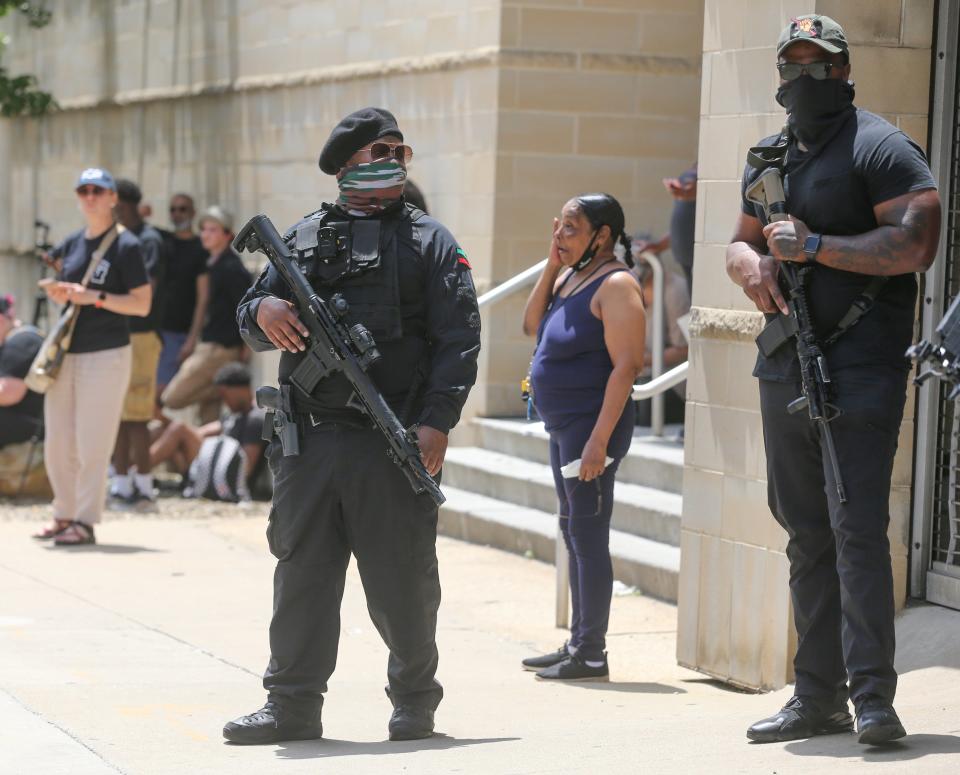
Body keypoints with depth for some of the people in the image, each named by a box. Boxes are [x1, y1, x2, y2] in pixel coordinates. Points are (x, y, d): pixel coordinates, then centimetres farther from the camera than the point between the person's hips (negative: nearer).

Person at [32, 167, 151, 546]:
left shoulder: (126, 246, -6)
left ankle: (85, 522, -3)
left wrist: (94, 297, -20)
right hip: (66, 353, 7)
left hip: (106, 355, -7)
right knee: (56, 444, 9)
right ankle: (64, 514, 22)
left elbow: (142, 304, -12)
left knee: (92, 444, -8)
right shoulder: (71, 244, 13)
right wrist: (56, 291, 0)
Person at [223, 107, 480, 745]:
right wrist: (264, 313, -7)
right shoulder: (304, 236, 15)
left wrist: (437, 422, -13)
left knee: (402, 581, 2)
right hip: (310, 442, 3)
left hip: (394, 445, -3)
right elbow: (252, 319, 19)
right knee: (302, 572, 5)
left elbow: (459, 340, -2)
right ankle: (293, 705, 11)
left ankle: (415, 702, 16)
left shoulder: (431, 242, 6)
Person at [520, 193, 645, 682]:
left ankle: (591, 655, -4)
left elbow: (625, 366, -20)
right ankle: (578, 645, 23)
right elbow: (532, 325, 13)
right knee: (573, 533, 14)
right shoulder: (570, 277, 13)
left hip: (592, 425, -10)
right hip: (563, 425, 10)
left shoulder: (615, 285, -15)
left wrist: (599, 439, -26)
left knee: (587, 535, -8)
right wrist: (552, 264, 4)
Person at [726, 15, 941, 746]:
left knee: (856, 525, -14)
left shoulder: (879, 148, -8)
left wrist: (815, 246, -18)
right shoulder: (769, 157, 17)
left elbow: (916, 244, -18)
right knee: (807, 532, 10)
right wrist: (752, 263, 0)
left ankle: (873, 697, -14)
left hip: (861, 365, -8)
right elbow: (741, 242, 24)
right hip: (786, 370, 8)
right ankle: (819, 697, 15)